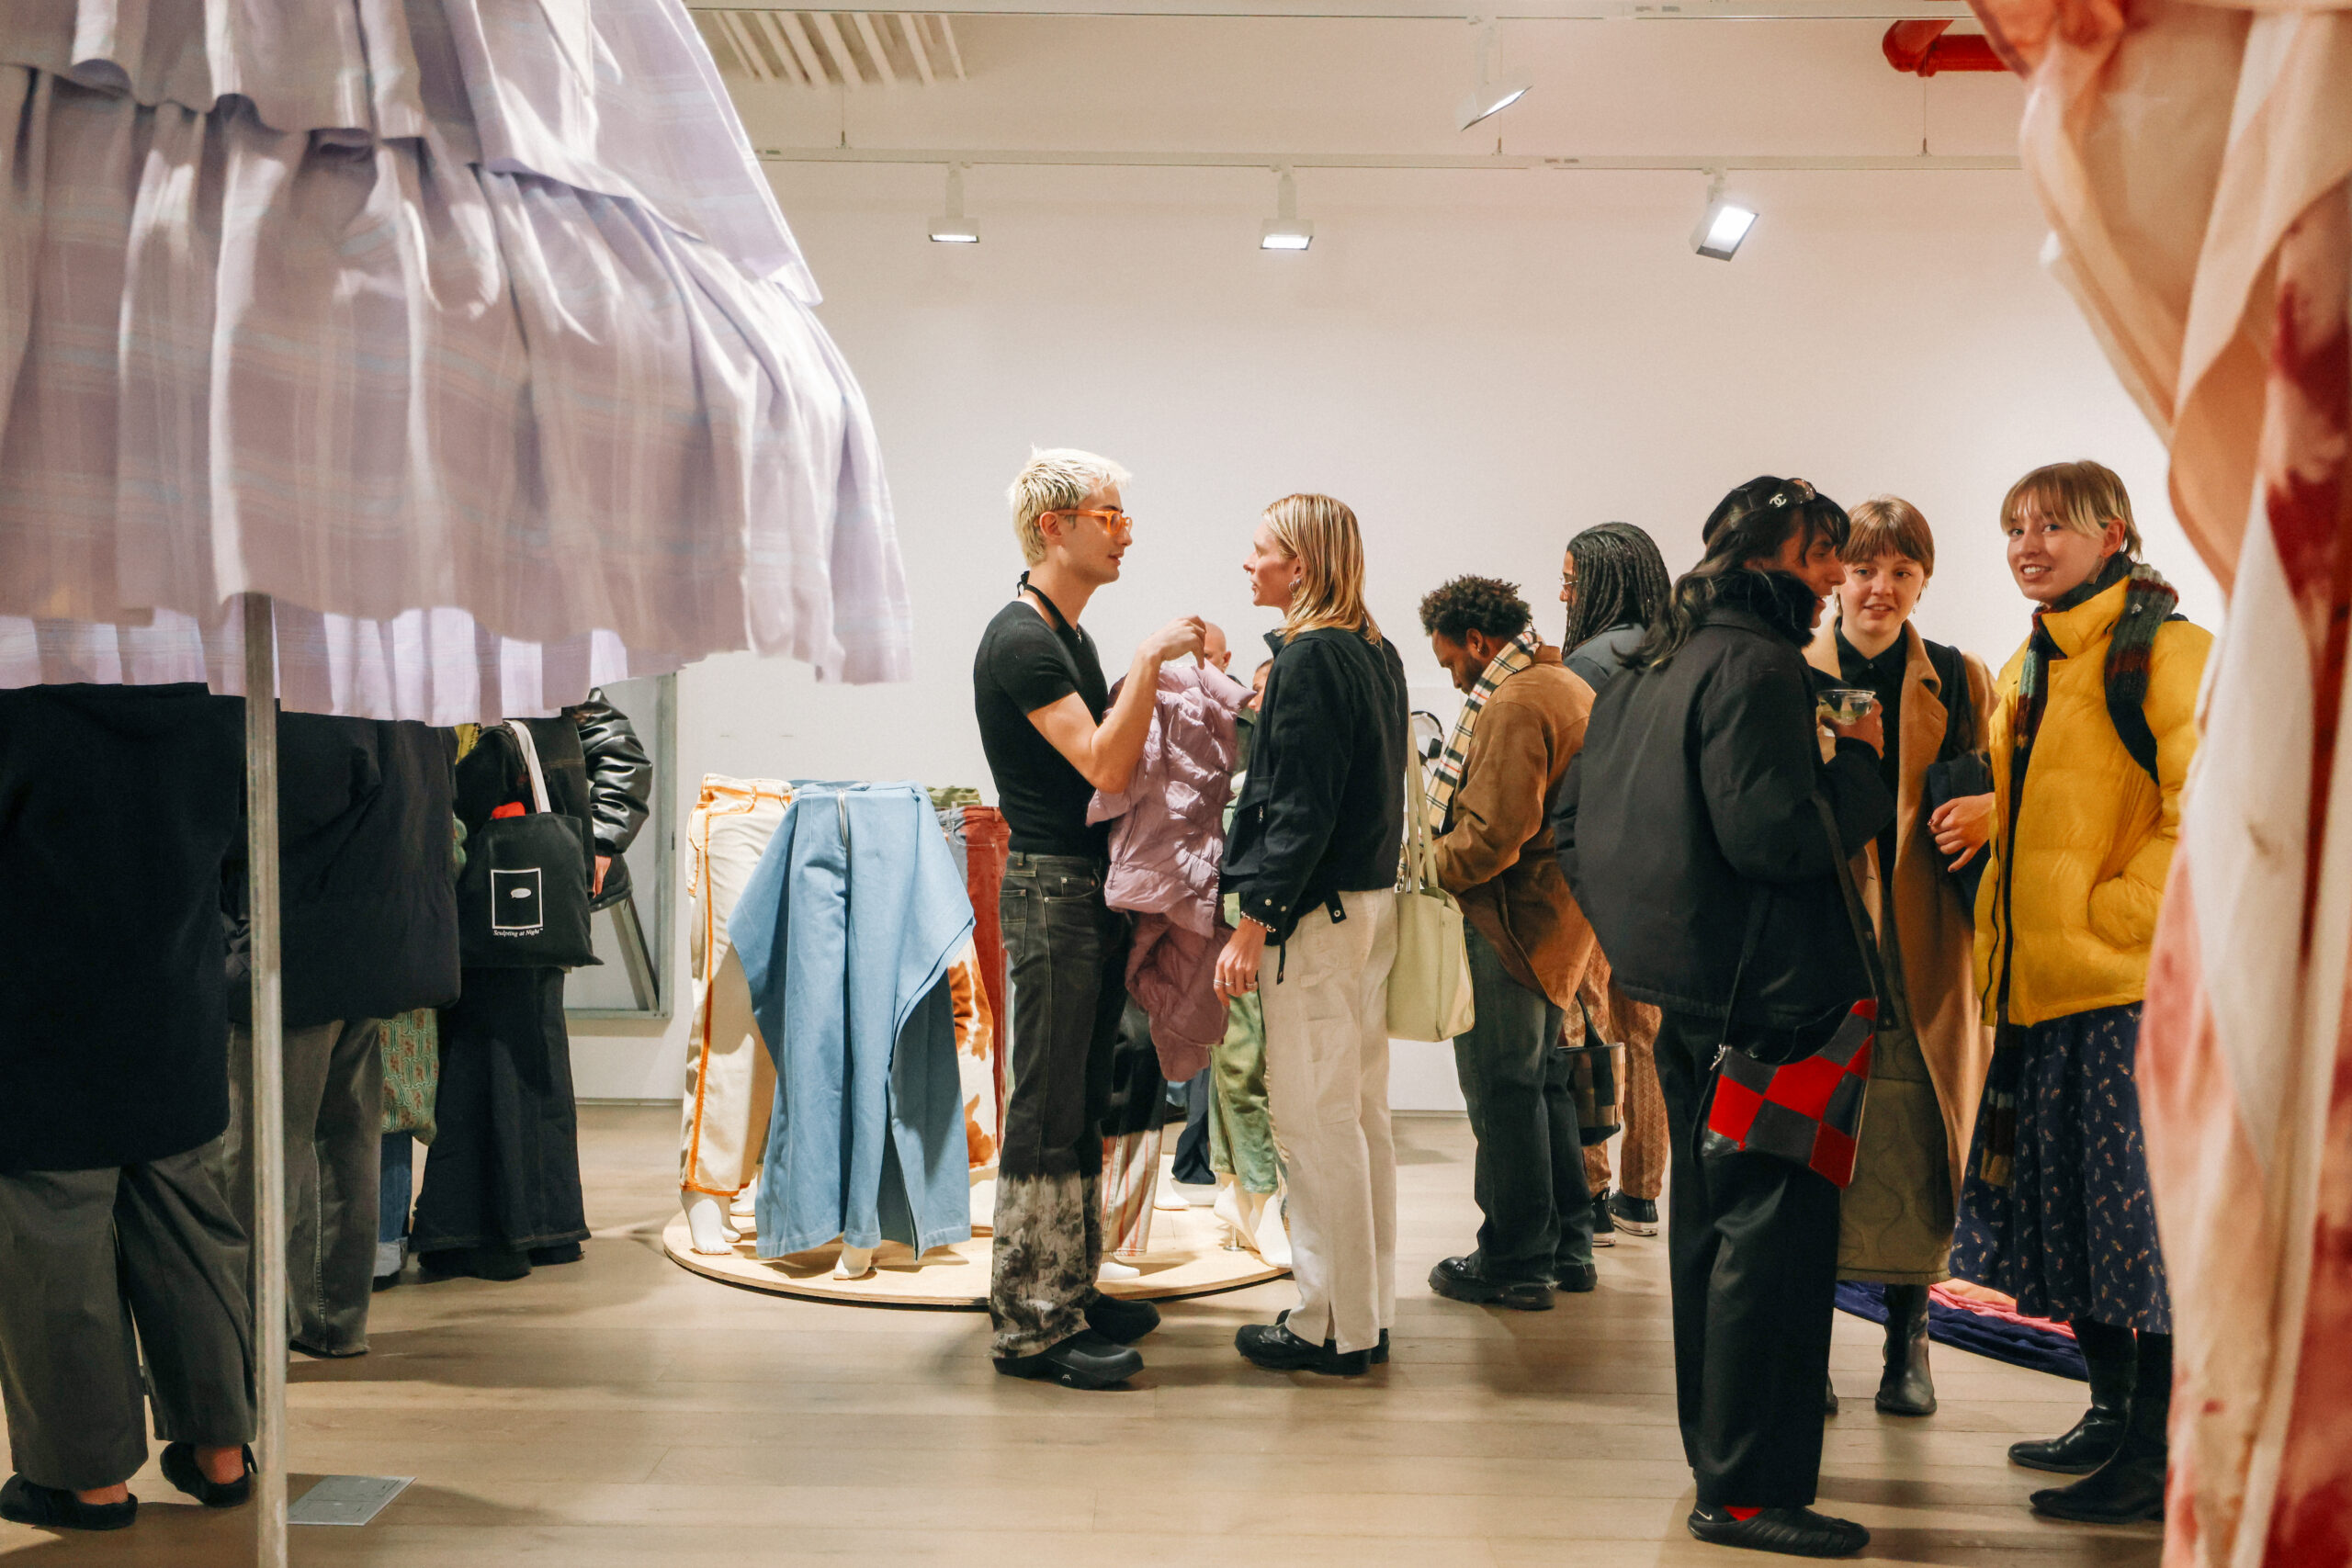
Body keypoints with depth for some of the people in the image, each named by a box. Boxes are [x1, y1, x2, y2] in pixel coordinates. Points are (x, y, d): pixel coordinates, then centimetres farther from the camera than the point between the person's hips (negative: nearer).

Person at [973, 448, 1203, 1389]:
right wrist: (1149, 659, -21)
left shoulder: (1069, 636, 17)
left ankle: (1070, 1291, 24)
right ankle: (1030, 1326, 1)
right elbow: (1103, 766, -23)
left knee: (1082, 1104, 14)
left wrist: (1161, 681, 10)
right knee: (1045, 1111, -6)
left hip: (1094, 887, 10)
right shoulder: (1021, 639, -15)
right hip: (1051, 888, -10)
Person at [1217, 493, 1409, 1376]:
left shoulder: (1311, 657, -15)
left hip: (1316, 912, -9)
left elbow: (1300, 807, -20)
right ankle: (1370, 1314, 24)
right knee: (1362, 1114, 14)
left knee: (1312, 1121, -1)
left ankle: (1333, 1329, 8)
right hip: (1373, 902, 10)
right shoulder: (1375, 651, 11)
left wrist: (1253, 922, -18)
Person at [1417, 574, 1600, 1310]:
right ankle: (1566, 1248, 24)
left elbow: (1495, 835, -24)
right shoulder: (1572, 688, 16)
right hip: (1560, 917, 10)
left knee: (1501, 1089, -2)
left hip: (1512, 919, -10)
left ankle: (1516, 1262, 6)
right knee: (1544, 1081, 17)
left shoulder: (1513, 704, -17)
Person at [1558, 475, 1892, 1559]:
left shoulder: (1648, 669, 14)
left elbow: (1573, 819, 17)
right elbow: (1774, 833, -24)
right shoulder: (1755, 666, -15)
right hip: (1762, 992, -10)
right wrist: (1861, 763, -9)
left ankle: (1717, 1447, 32)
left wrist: (1635, 924, 20)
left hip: (1684, 987, 10)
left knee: (1711, 1215, 19)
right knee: (1774, 1226, -4)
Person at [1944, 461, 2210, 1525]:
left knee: (2143, 1214, -3)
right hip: (2042, 990, 8)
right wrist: (1986, 818, 7)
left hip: (2130, 984, -8)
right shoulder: (2029, 668, 17)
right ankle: (2112, 1415, 27)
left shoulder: (2166, 649, -8)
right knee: (2066, 1212, 14)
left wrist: (2114, 915, -16)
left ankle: (2158, 1457, 6)